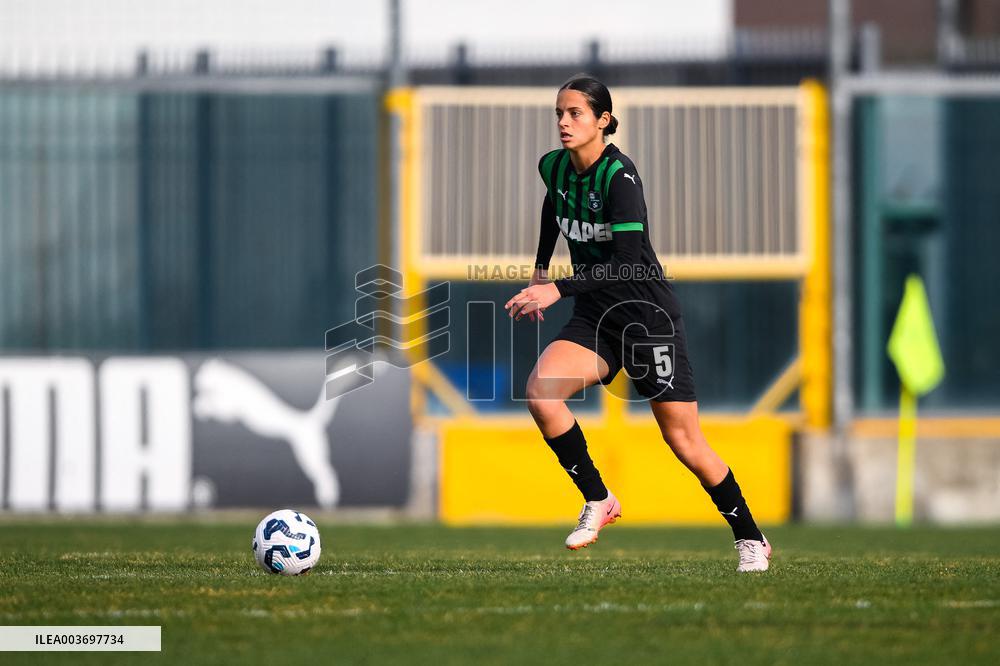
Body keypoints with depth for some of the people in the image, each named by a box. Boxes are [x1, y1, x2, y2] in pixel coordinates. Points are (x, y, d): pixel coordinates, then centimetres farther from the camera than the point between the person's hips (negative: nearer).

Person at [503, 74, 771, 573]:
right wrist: (540, 269, 25)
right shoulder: (553, 167, 1)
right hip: (594, 317, 6)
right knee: (540, 390, -21)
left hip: (647, 315, -6)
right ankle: (597, 501, -7)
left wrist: (557, 289, -35)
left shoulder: (619, 176, -21)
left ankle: (750, 540, 15)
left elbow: (628, 263, -29)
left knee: (683, 440, -3)